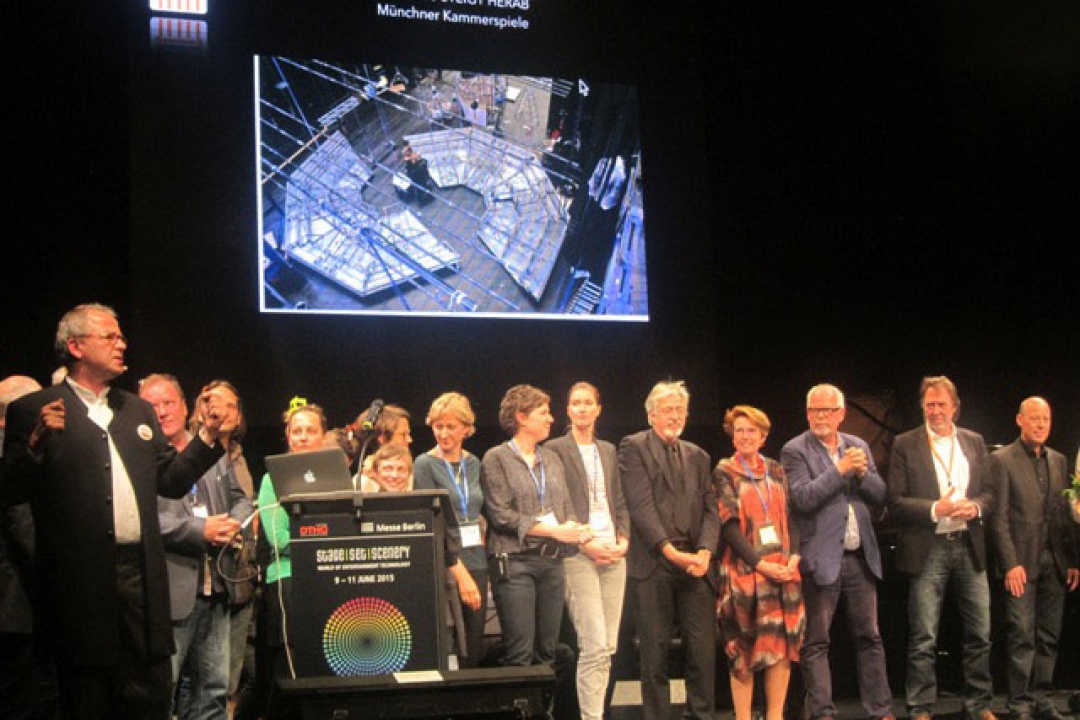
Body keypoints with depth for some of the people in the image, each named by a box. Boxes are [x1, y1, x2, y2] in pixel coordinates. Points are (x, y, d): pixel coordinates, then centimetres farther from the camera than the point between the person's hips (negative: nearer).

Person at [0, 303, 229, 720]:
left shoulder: (137, 410, 19)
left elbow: (170, 481, 17)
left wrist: (208, 436, 6)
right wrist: (37, 443, -21)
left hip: (141, 573, 5)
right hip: (82, 580, -5)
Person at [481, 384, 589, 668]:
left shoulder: (551, 459, 17)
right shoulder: (496, 458, -2)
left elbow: (566, 507, 16)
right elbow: (501, 515, -10)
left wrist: (573, 528, -9)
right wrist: (553, 530, -14)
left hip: (552, 560, 6)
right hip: (515, 561, -6)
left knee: (547, 650, 6)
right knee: (519, 653, -9)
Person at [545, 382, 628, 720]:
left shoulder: (608, 451, 18)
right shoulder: (555, 449, 0)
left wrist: (624, 539, 2)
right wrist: (585, 543, -12)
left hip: (613, 553, 6)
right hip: (578, 554, -6)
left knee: (608, 646, 4)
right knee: (595, 646, -12)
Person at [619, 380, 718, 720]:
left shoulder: (697, 456, 19)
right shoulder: (633, 447, 3)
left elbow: (710, 509, 10)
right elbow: (640, 505, -8)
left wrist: (705, 551, -8)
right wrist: (670, 551, -16)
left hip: (696, 562, 4)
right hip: (653, 563, -4)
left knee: (703, 648, 0)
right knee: (655, 651, 1)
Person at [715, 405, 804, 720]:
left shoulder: (775, 470, 13)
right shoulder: (724, 472, 1)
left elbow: (791, 515, 10)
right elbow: (728, 524, -7)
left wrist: (794, 555, -6)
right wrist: (759, 563, -15)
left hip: (783, 569, 4)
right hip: (744, 569, -4)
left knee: (784, 642, 0)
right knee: (744, 647, -2)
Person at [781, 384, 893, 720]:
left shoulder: (859, 446, 11)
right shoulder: (795, 450, -4)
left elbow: (880, 495, 8)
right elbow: (802, 498, -16)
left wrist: (862, 473, -10)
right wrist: (840, 469, -18)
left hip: (861, 557, 5)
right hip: (821, 559, -5)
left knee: (869, 637, 10)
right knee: (816, 643, 1)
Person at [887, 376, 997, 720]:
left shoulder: (975, 442, 11)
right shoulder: (905, 444, -1)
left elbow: (989, 492, 12)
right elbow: (895, 502, -5)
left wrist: (976, 507, -9)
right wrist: (935, 510, -18)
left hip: (969, 547, 4)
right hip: (927, 550, -4)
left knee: (979, 634, 9)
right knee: (923, 640, 0)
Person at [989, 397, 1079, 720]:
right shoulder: (1002, 460, -2)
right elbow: (998, 517, -7)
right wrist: (1011, 564, -13)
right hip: (1022, 561, -5)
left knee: (1049, 636, 7)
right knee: (1022, 636, -4)